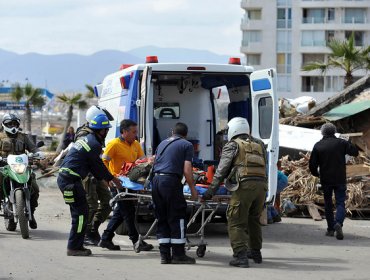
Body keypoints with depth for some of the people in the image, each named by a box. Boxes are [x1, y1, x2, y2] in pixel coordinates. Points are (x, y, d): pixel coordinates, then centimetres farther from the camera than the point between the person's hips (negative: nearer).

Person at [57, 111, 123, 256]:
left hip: (64, 177, 10)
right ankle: (74, 247, -5)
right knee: (81, 213, -6)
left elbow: (95, 167, 25)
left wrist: (107, 179, 25)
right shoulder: (94, 145, -13)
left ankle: (76, 245, 19)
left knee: (79, 212, 15)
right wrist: (112, 179, 11)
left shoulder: (86, 139, 18)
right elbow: (99, 166, -4)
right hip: (71, 180, -10)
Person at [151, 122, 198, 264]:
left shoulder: (162, 143, 23)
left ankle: (164, 254, 9)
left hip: (156, 180, 6)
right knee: (177, 218, 1)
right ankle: (178, 254, 1)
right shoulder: (187, 145, 4)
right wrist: (192, 188, 3)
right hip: (171, 181, -6)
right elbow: (187, 170, -4)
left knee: (162, 219, 10)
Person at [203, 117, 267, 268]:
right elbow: (264, 165, 20)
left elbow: (221, 171, 1)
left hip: (244, 185, -6)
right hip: (261, 184, 6)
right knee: (254, 220, 22)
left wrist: (210, 191, 1)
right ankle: (255, 252, 31)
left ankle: (241, 255, -11)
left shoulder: (233, 145, 8)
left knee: (236, 222, -2)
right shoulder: (259, 144, 24)